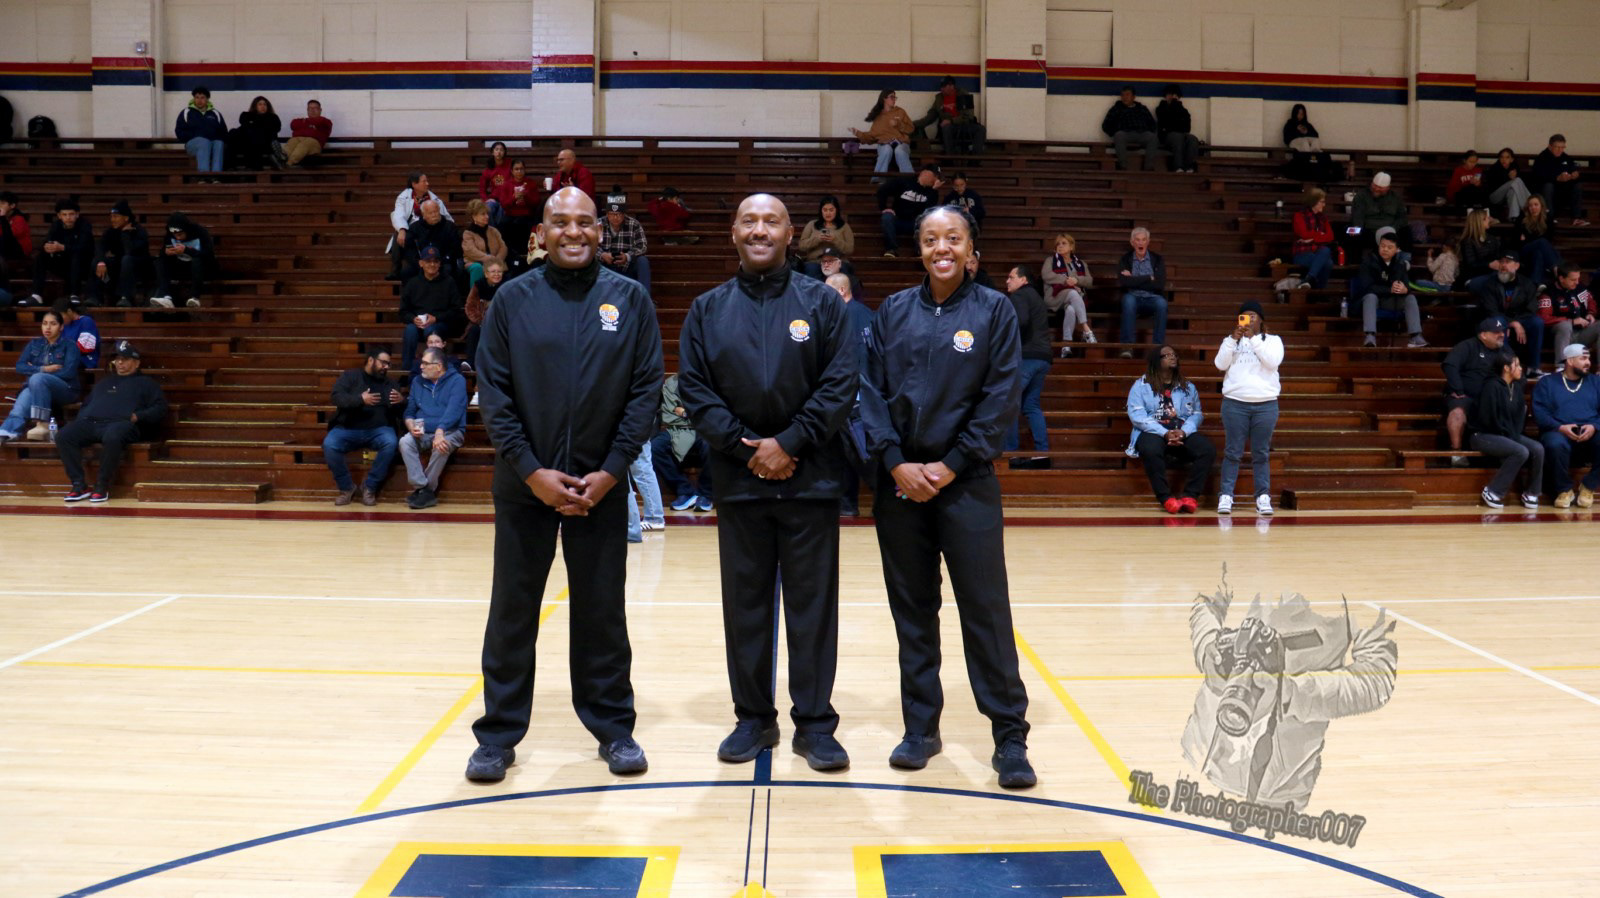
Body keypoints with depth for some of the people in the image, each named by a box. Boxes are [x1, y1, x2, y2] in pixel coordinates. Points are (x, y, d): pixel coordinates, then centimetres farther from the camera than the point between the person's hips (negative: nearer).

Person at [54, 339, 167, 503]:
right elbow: (86, 404, 38)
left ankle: (102, 487, -30)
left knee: (112, 438, -42)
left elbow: (160, 408, 10)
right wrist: (81, 420, 15)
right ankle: (79, 485, -25)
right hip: (90, 422, 5)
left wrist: (138, 416, -8)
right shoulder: (103, 382, 39)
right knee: (63, 436, -25)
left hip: (121, 423, -5)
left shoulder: (145, 383, 23)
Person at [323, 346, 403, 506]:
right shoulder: (350, 376, 8)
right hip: (348, 429, -1)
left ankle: (370, 486, -16)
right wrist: (360, 399, -26)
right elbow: (338, 397, -9)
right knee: (329, 444, -30)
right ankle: (347, 487, -11)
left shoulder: (389, 383, 16)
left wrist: (402, 402, -13)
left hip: (378, 430, 1)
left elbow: (399, 412, 12)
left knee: (391, 443, -32)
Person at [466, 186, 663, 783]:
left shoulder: (630, 299, 1)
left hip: (602, 485, 0)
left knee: (603, 610, 9)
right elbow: (493, 393, -2)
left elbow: (646, 390, -1)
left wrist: (611, 471, -9)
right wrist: (532, 471, -10)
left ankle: (613, 727, 23)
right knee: (513, 610, 8)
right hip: (525, 485, 0)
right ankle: (498, 733, 20)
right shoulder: (513, 300, 1)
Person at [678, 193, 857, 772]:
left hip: (810, 480, -2)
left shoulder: (822, 303, 3)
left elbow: (841, 383, -4)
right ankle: (754, 719, 20)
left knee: (813, 603, 3)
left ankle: (814, 723, 12)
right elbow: (694, 388, 1)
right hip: (738, 480, 2)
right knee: (745, 603, 8)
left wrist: (788, 443, -12)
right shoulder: (708, 309, 8)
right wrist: (743, 445, -10)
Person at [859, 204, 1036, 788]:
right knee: (912, 609, 9)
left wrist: (951, 465, -10)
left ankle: (1010, 738, 7)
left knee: (986, 609, -3)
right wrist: (896, 462, -8)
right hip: (900, 481, 3)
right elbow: (872, 391, 4)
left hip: (967, 482, -2)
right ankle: (920, 728, 20)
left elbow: (1001, 398, -5)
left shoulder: (994, 311, 0)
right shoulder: (893, 312, 7)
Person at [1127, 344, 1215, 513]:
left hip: (1183, 432, 3)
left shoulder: (1188, 387, 21)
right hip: (1152, 432, -3)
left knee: (1208, 449, -26)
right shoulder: (1141, 385, 9)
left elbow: (1196, 414, 9)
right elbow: (1137, 415, -5)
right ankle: (1165, 498, -33)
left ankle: (1190, 496, -25)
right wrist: (1165, 433, -17)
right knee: (1151, 450, -39)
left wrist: (1183, 431, -14)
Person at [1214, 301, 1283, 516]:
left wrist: (1253, 338, -13)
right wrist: (1233, 339, -10)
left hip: (1265, 404, 0)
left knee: (1261, 454, 1)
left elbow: (1272, 361, -9)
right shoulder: (1230, 340, 13)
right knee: (1233, 452, -2)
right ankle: (1226, 496, -3)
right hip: (1235, 403, 0)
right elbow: (1220, 364, 0)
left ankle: (1263, 497, 3)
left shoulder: (1272, 340, 10)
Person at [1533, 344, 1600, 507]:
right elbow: (1539, 413, -1)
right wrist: (1560, 427, -18)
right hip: (1560, 433, -2)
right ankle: (1565, 490, -15)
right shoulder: (1547, 383, 12)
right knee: (1555, 444, -39)